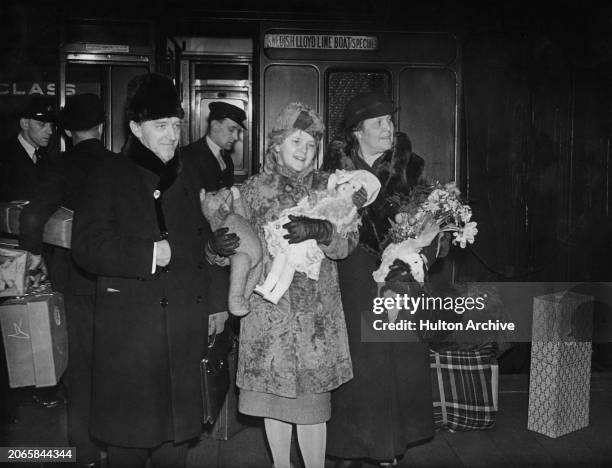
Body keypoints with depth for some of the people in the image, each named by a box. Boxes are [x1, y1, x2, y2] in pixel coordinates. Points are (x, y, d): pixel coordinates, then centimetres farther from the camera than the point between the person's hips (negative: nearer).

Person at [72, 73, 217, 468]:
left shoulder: (184, 181, 15)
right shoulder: (111, 177, -2)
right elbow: (87, 247, -12)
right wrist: (150, 254, -18)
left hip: (182, 337, 5)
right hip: (129, 330, -5)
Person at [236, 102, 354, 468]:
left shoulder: (328, 187, 5)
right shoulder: (254, 190, 8)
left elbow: (348, 242, -5)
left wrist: (318, 230, -24)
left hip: (315, 312, -1)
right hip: (267, 309, 1)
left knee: (310, 398, -1)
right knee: (273, 395, 8)